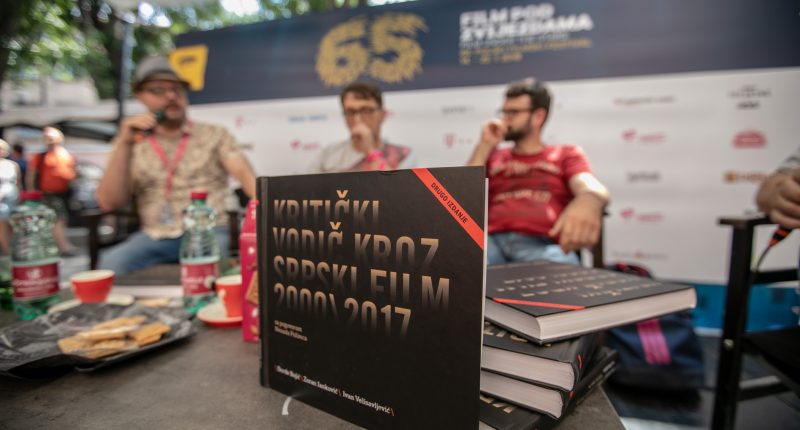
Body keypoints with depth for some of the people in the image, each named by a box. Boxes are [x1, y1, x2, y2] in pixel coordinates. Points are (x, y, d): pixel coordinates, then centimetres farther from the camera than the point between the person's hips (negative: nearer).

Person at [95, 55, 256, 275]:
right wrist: (124, 144, -8)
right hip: (153, 237, 2)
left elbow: (243, 173, -8)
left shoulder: (215, 135, 7)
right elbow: (108, 203, 1)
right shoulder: (131, 145, 11)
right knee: (111, 263, -27)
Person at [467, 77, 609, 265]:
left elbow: (591, 187, -1)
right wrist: (485, 146, 13)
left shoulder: (567, 154, 22)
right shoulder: (492, 156, 28)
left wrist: (588, 200, -27)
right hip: (492, 240, 1)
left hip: (541, 245, -1)